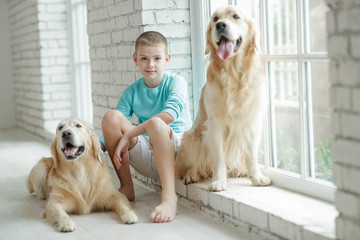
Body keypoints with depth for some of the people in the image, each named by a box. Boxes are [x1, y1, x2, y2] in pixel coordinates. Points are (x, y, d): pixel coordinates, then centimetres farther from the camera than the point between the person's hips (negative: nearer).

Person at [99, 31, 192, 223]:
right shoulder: (131, 92, 9)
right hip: (147, 159, 4)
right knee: (111, 116, -17)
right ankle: (126, 187, -10)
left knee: (155, 124, -35)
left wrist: (128, 135, -28)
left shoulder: (176, 82, -3)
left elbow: (171, 112, -24)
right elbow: (113, 130, 6)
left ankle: (169, 197, -44)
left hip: (177, 150, -4)